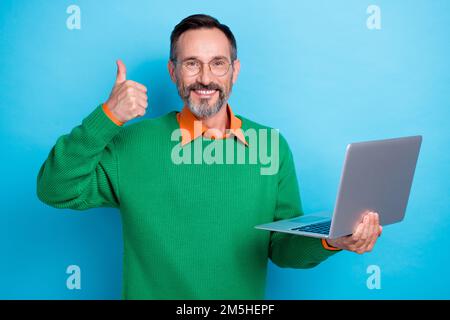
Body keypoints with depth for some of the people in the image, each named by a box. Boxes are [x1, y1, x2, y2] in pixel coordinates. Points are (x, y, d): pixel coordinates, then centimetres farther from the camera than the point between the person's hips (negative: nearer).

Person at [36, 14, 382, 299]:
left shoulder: (270, 145, -1)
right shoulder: (133, 144, -4)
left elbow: (282, 246, 3)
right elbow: (56, 191, -10)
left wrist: (329, 241, -16)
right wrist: (107, 117, -18)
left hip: (243, 300, 1)